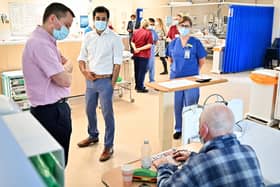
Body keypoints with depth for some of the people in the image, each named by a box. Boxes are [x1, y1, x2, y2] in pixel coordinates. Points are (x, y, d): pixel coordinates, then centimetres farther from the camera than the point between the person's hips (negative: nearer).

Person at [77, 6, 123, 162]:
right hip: (90, 80, 6)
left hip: (105, 80, -5)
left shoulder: (114, 38, -8)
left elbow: (117, 63, -9)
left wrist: (112, 83, -12)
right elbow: (82, 57, 13)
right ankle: (93, 136, 42)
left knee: (107, 114, 1)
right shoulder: (88, 37, 6)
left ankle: (108, 146, 13)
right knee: (90, 110, 19)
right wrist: (84, 71, -7)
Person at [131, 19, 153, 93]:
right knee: (142, 71, 2)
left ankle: (137, 85, 27)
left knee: (136, 70, 16)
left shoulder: (136, 31, 5)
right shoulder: (148, 32, -11)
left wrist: (135, 48, -10)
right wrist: (140, 49, -16)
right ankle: (140, 87, 6)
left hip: (136, 54, 6)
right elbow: (149, 45, -17)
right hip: (144, 55, -5)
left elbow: (132, 42, 5)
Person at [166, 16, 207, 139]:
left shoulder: (196, 43, -6)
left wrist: (192, 70, 7)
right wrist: (175, 69, 7)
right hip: (175, 78, 3)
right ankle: (178, 129, 28)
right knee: (177, 105, 12)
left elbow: (202, 61, 1)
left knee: (190, 106, 4)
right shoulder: (173, 43, 4)